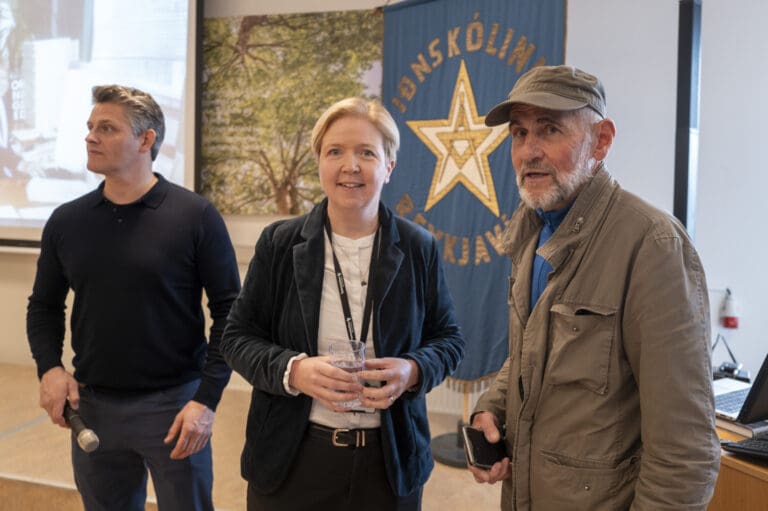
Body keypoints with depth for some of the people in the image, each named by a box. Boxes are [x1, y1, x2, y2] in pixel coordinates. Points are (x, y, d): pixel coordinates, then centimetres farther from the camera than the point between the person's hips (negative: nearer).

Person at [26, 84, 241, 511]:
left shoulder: (196, 217, -9)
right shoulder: (66, 222, 3)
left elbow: (228, 310, -8)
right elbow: (45, 306, 13)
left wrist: (207, 399, -14)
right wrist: (50, 367, -5)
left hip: (174, 402, -3)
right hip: (91, 405, 4)